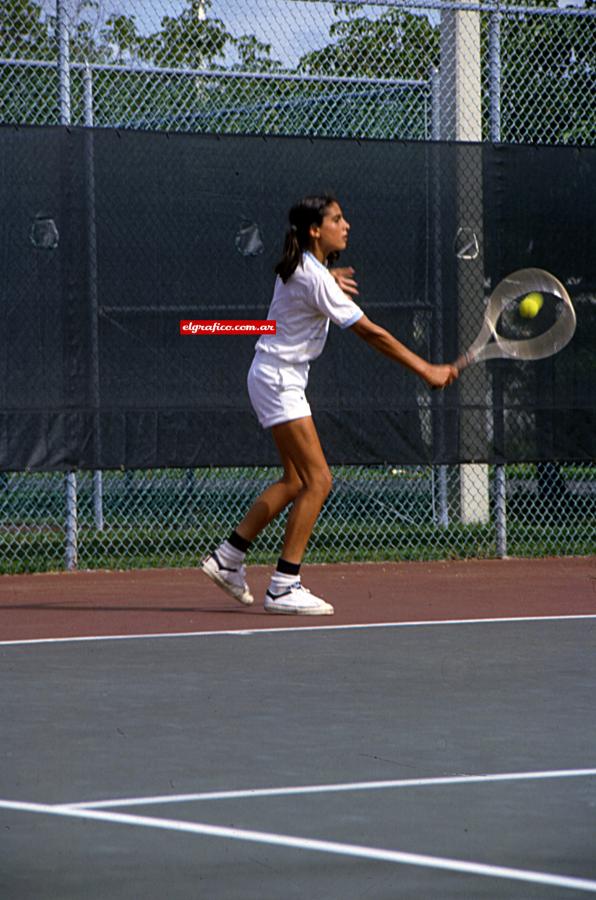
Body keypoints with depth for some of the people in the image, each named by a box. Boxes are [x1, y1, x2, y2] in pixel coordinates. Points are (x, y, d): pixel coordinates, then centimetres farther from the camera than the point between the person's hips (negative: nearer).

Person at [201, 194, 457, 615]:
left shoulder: (301, 267, 7)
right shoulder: (316, 279, -21)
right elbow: (371, 333, -21)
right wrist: (426, 370, -19)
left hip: (280, 379, 10)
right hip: (278, 380, -10)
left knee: (295, 481, 14)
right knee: (318, 481, -12)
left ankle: (228, 557, 21)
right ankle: (283, 587, -11)